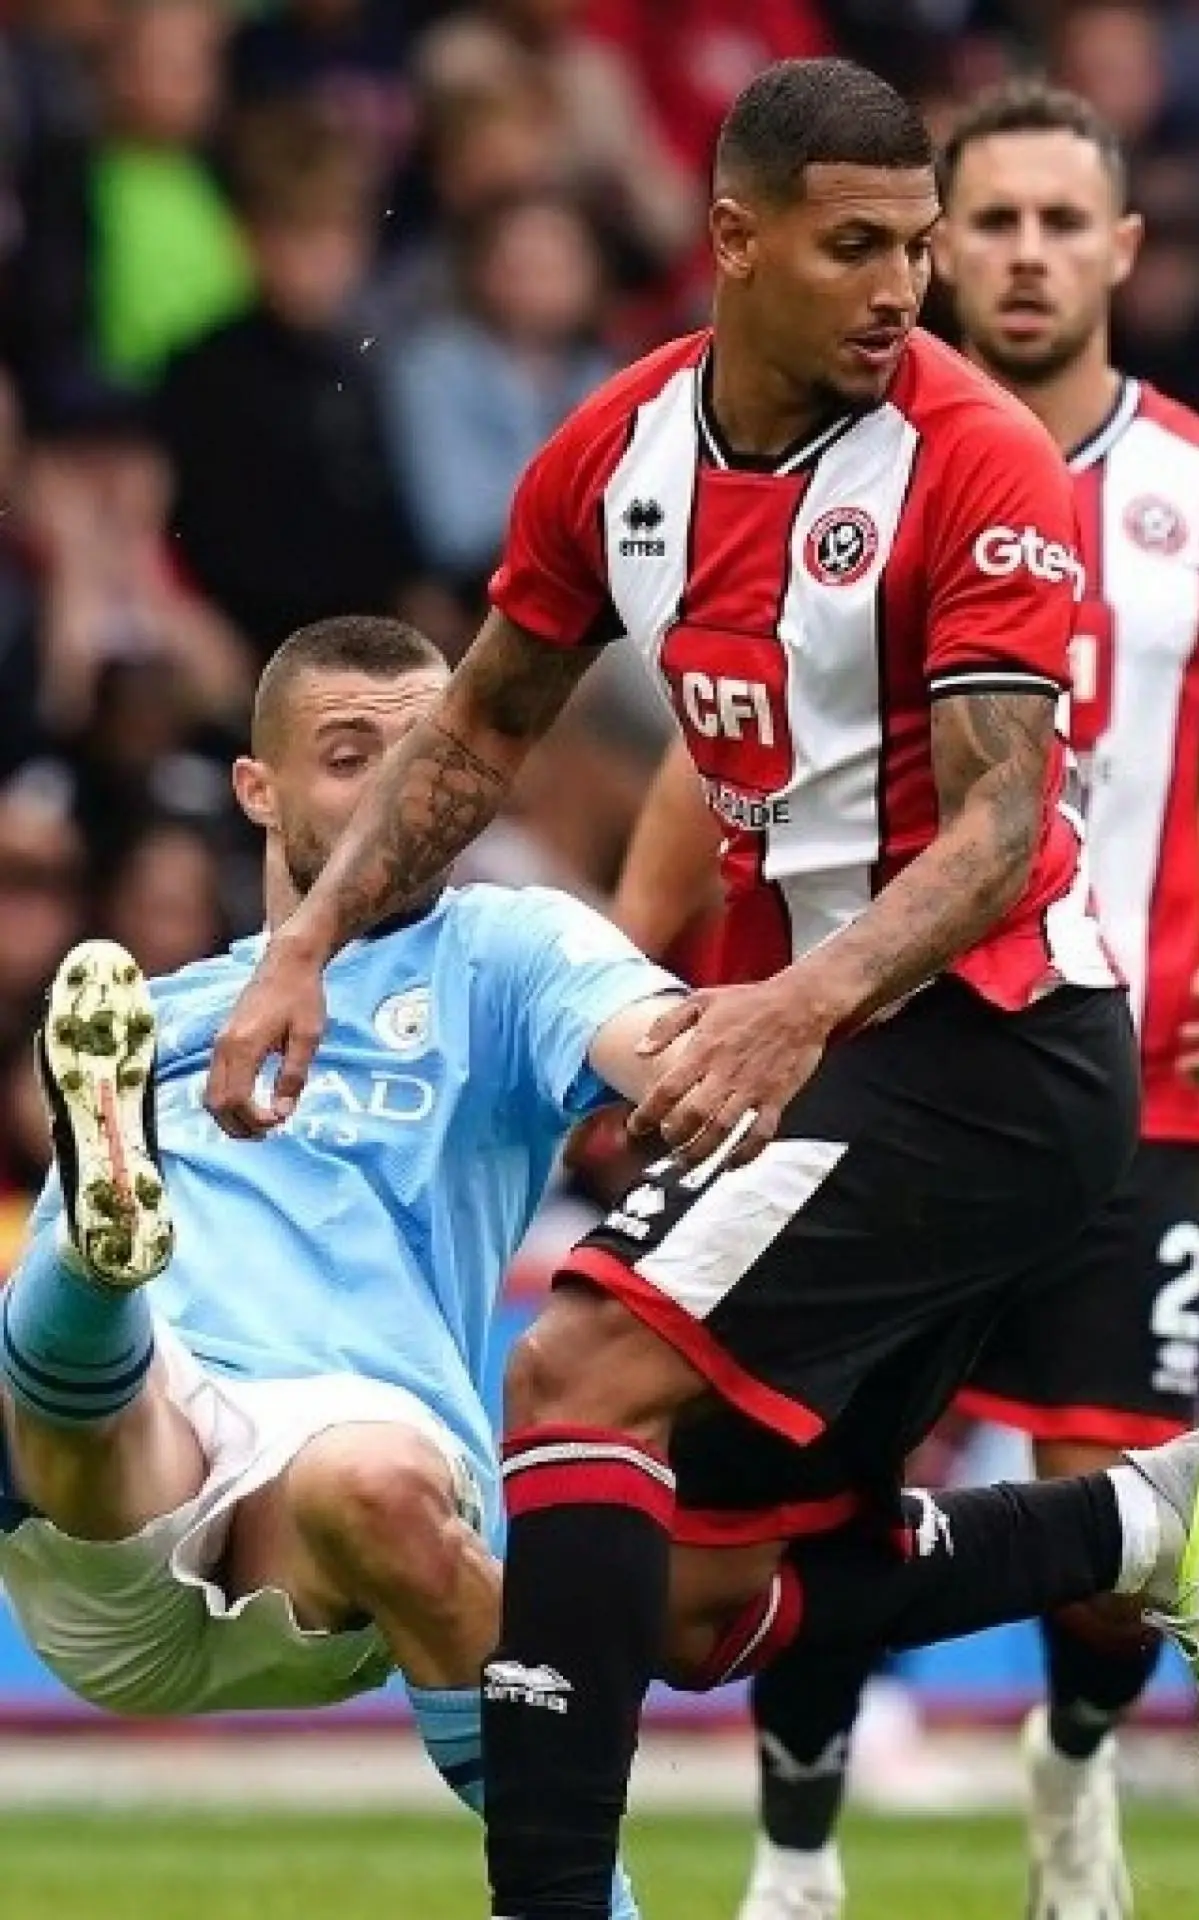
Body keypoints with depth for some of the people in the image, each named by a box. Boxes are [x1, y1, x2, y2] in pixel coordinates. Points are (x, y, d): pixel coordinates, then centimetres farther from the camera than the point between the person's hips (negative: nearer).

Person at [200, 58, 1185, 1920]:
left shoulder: (979, 464, -17)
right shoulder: (620, 453, 3)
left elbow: (1000, 826, -22)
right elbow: (480, 732, 16)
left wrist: (804, 1005, -38)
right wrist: (308, 948, 5)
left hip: (986, 1038, -8)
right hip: (848, 1034, 8)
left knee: (585, 1374, -21)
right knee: (737, 1567, 9)